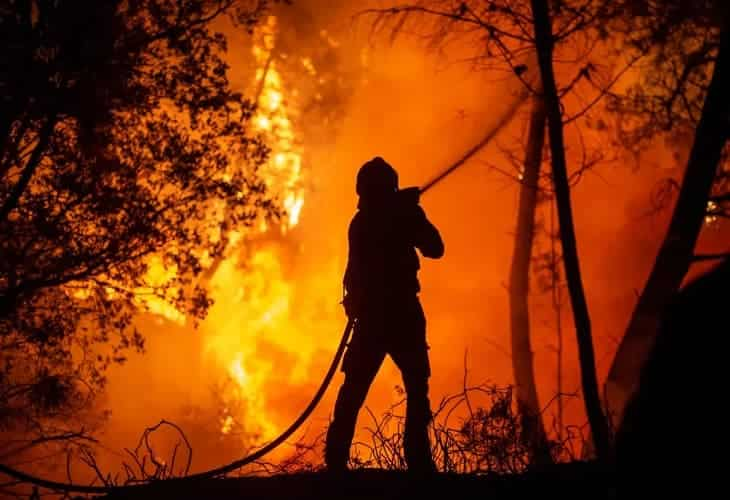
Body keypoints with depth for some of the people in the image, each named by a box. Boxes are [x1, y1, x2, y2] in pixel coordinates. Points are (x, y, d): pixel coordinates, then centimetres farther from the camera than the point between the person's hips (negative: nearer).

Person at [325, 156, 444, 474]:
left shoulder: (360, 222, 12)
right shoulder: (401, 215, -5)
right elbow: (434, 249, 2)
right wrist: (414, 216, 14)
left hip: (369, 314, 5)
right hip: (400, 312, -5)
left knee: (354, 388, 10)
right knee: (416, 387, 0)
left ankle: (336, 459, 1)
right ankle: (417, 460, -11)